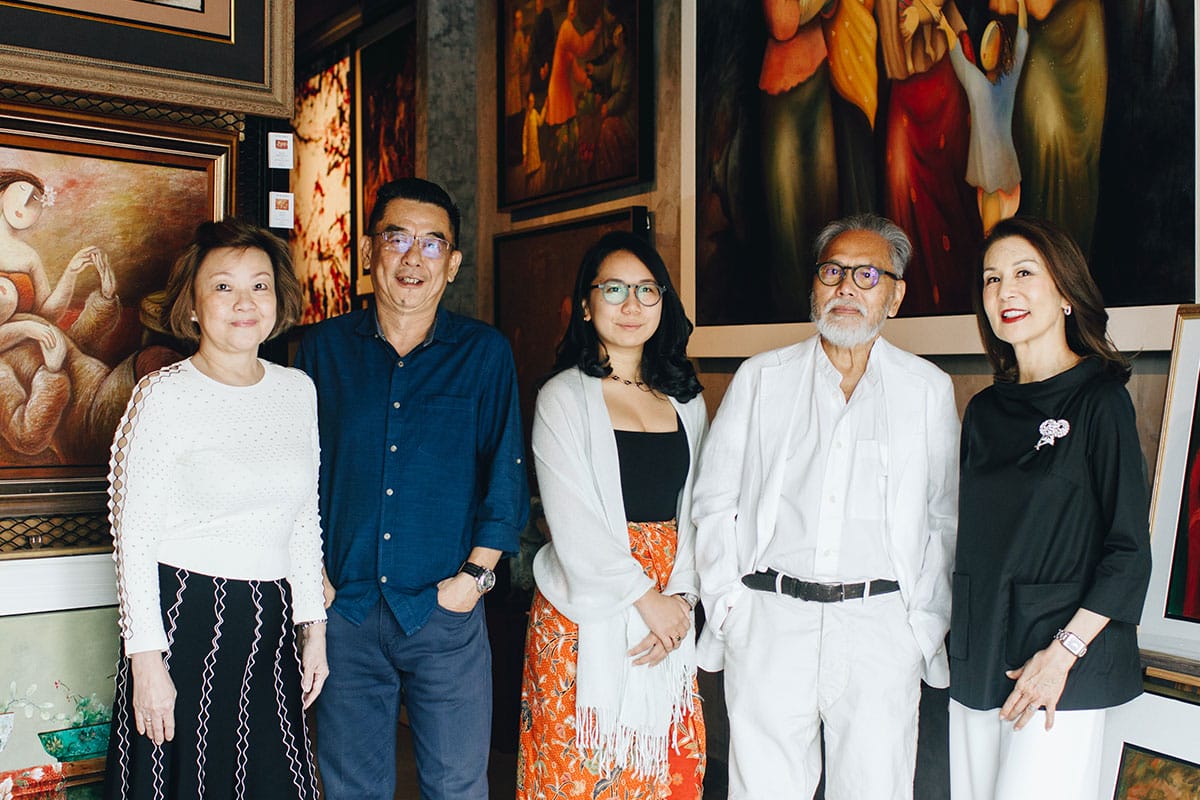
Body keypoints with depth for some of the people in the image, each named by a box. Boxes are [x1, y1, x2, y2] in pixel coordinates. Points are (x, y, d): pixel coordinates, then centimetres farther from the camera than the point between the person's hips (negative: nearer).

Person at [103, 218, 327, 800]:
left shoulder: (298, 391, 6)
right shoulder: (163, 395, -8)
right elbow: (133, 536, -8)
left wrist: (313, 627, 11)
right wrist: (147, 660, -11)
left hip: (271, 622, 4)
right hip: (184, 620, -4)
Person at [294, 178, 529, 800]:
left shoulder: (485, 353, 2)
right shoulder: (324, 348, 5)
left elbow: (506, 474, 0)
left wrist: (475, 573, -7)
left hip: (446, 610, -1)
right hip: (345, 610, 2)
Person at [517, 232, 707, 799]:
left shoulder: (686, 401, 10)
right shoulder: (563, 397, -4)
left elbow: (694, 510, 8)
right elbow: (573, 523, -11)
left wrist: (680, 598, -5)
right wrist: (646, 598, -11)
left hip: (670, 612, 4)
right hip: (587, 611, -4)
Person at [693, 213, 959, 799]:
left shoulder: (928, 389, 9)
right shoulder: (760, 379, 8)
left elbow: (945, 517, 9)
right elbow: (714, 501, 8)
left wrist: (927, 620, 1)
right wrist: (727, 602, 1)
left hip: (881, 627, 0)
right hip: (769, 622, 0)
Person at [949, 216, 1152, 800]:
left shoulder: (1100, 400, -6)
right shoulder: (985, 411, 10)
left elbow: (1129, 551, -9)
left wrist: (1062, 653, -15)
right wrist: (959, 636, 8)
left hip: (1063, 668, -5)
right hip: (977, 659, 5)